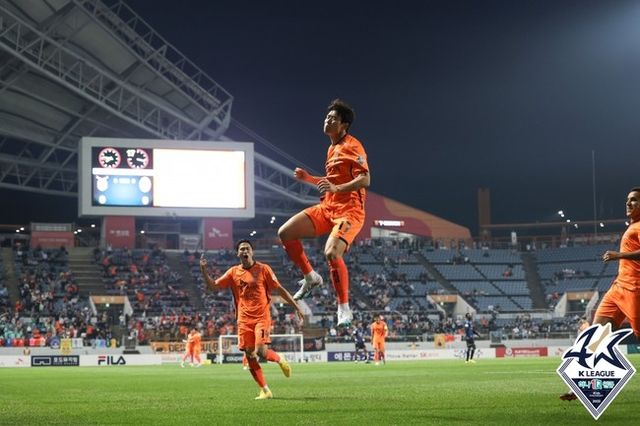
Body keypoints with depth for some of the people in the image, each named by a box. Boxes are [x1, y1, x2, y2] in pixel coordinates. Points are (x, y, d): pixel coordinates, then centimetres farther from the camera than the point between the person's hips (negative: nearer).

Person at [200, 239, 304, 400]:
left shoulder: (263, 269, 0)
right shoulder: (233, 272, 8)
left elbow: (280, 289, 3)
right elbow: (213, 286, 8)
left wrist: (296, 307, 1)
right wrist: (203, 270, -7)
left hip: (262, 317, -3)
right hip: (244, 320, 3)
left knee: (261, 352, -20)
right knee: (250, 356, 0)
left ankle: (280, 359, 14)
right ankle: (265, 391, 10)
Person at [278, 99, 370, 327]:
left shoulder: (352, 146, -9)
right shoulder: (332, 149, 19)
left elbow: (365, 180, -21)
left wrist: (336, 188, -33)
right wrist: (309, 178, 18)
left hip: (349, 210, -9)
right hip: (327, 207, 9)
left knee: (331, 253, -28)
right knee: (285, 233, -2)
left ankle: (344, 308, -12)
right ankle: (310, 277, 14)